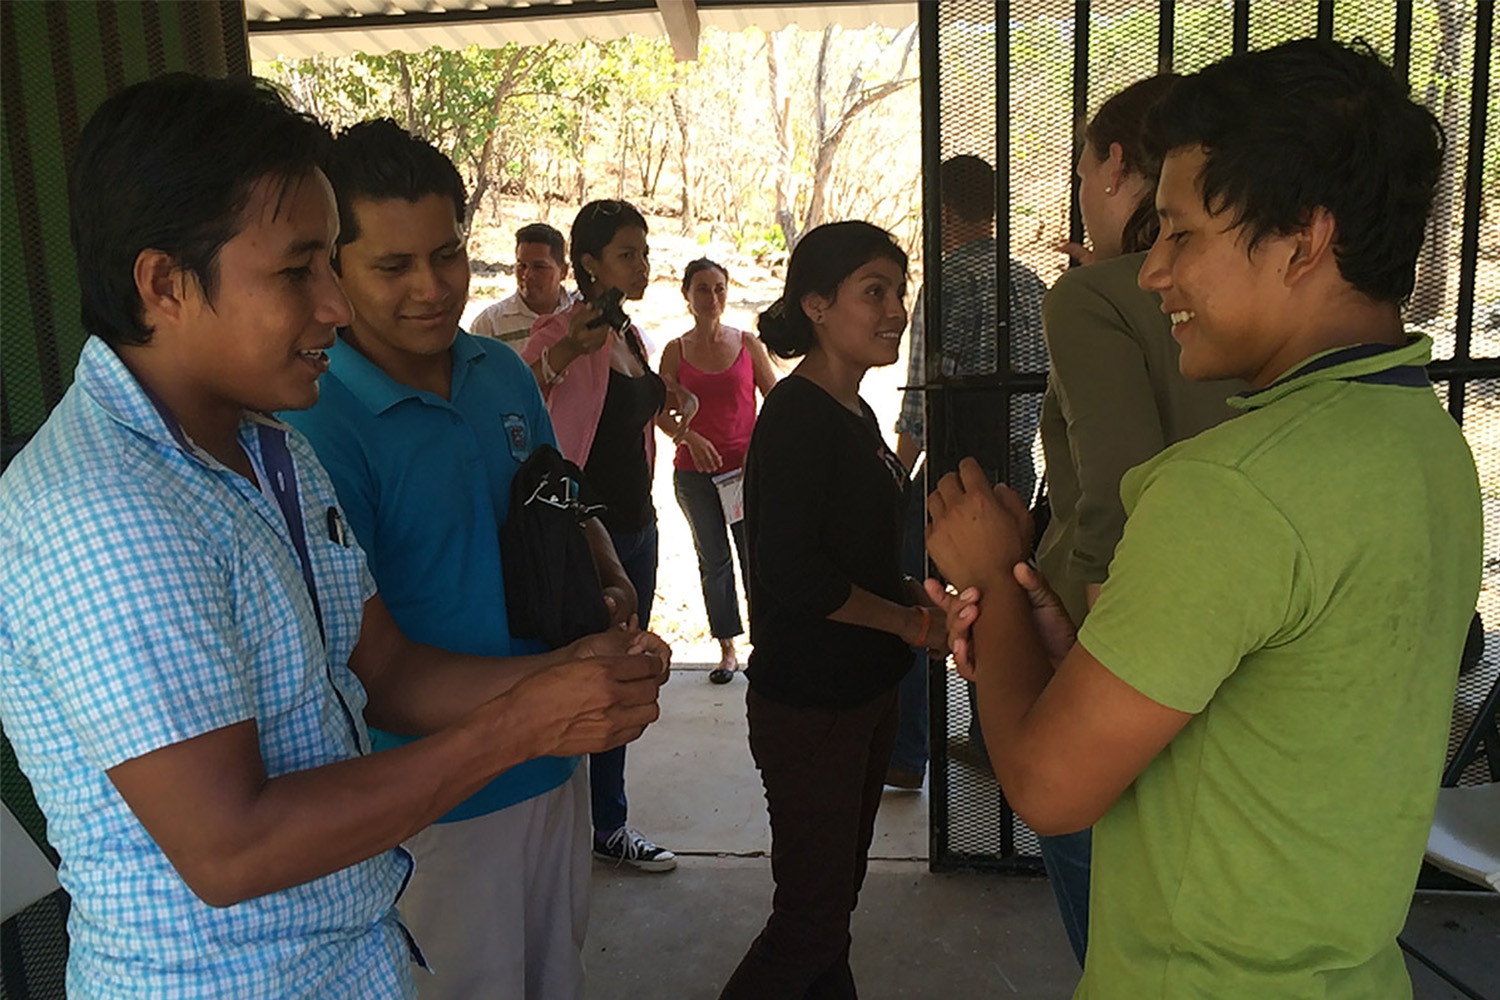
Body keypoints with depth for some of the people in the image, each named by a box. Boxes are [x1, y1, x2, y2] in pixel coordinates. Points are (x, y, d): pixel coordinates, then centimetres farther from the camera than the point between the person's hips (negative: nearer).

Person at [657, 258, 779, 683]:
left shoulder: (749, 343, 3)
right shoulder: (676, 350, 3)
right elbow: (662, 410, -2)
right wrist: (690, 437, -20)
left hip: (746, 468, -1)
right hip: (694, 472, 1)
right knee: (713, 561, 8)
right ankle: (727, 650, 17)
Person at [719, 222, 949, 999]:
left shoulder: (855, 413, 10)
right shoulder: (796, 417, -18)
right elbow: (790, 575, -26)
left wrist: (918, 599, 0)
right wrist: (912, 621, -15)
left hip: (865, 691, 9)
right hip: (808, 704, -9)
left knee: (837, 894, 21)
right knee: (812, 915, 1)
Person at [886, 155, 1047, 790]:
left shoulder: (951, 281, -14)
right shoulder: (1033, 284, 10)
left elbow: (925, 395, -18)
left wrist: (898, 475, -11)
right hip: (1018, 465, 8)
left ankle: (904, 755, 8)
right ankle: (990, 742, 26)